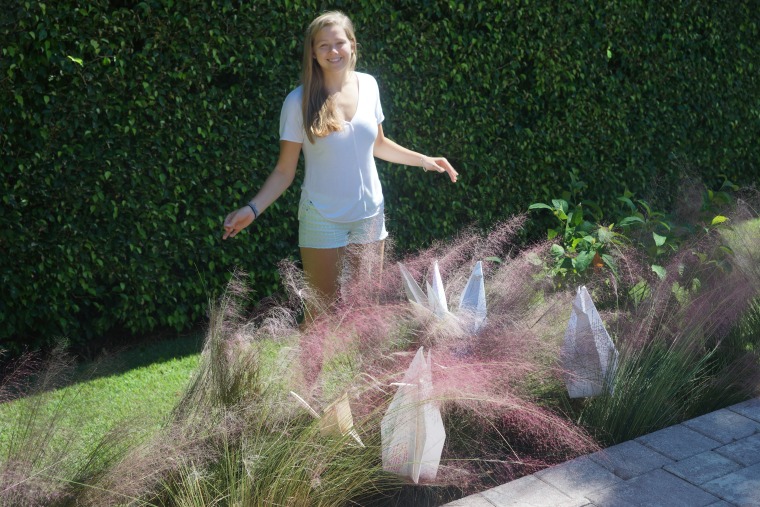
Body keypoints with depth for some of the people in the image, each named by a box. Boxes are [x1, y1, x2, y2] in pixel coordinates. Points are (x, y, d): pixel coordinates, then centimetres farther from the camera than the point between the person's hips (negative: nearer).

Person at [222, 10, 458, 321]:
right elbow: (284, 171, -10)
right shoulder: (299, 101, -13)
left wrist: (423, 160, 13)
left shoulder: (368, 85, -2)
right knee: (322, 311, 6)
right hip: (322, 221, -3)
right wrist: (253, 209, -24)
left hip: (370, 215, 4)